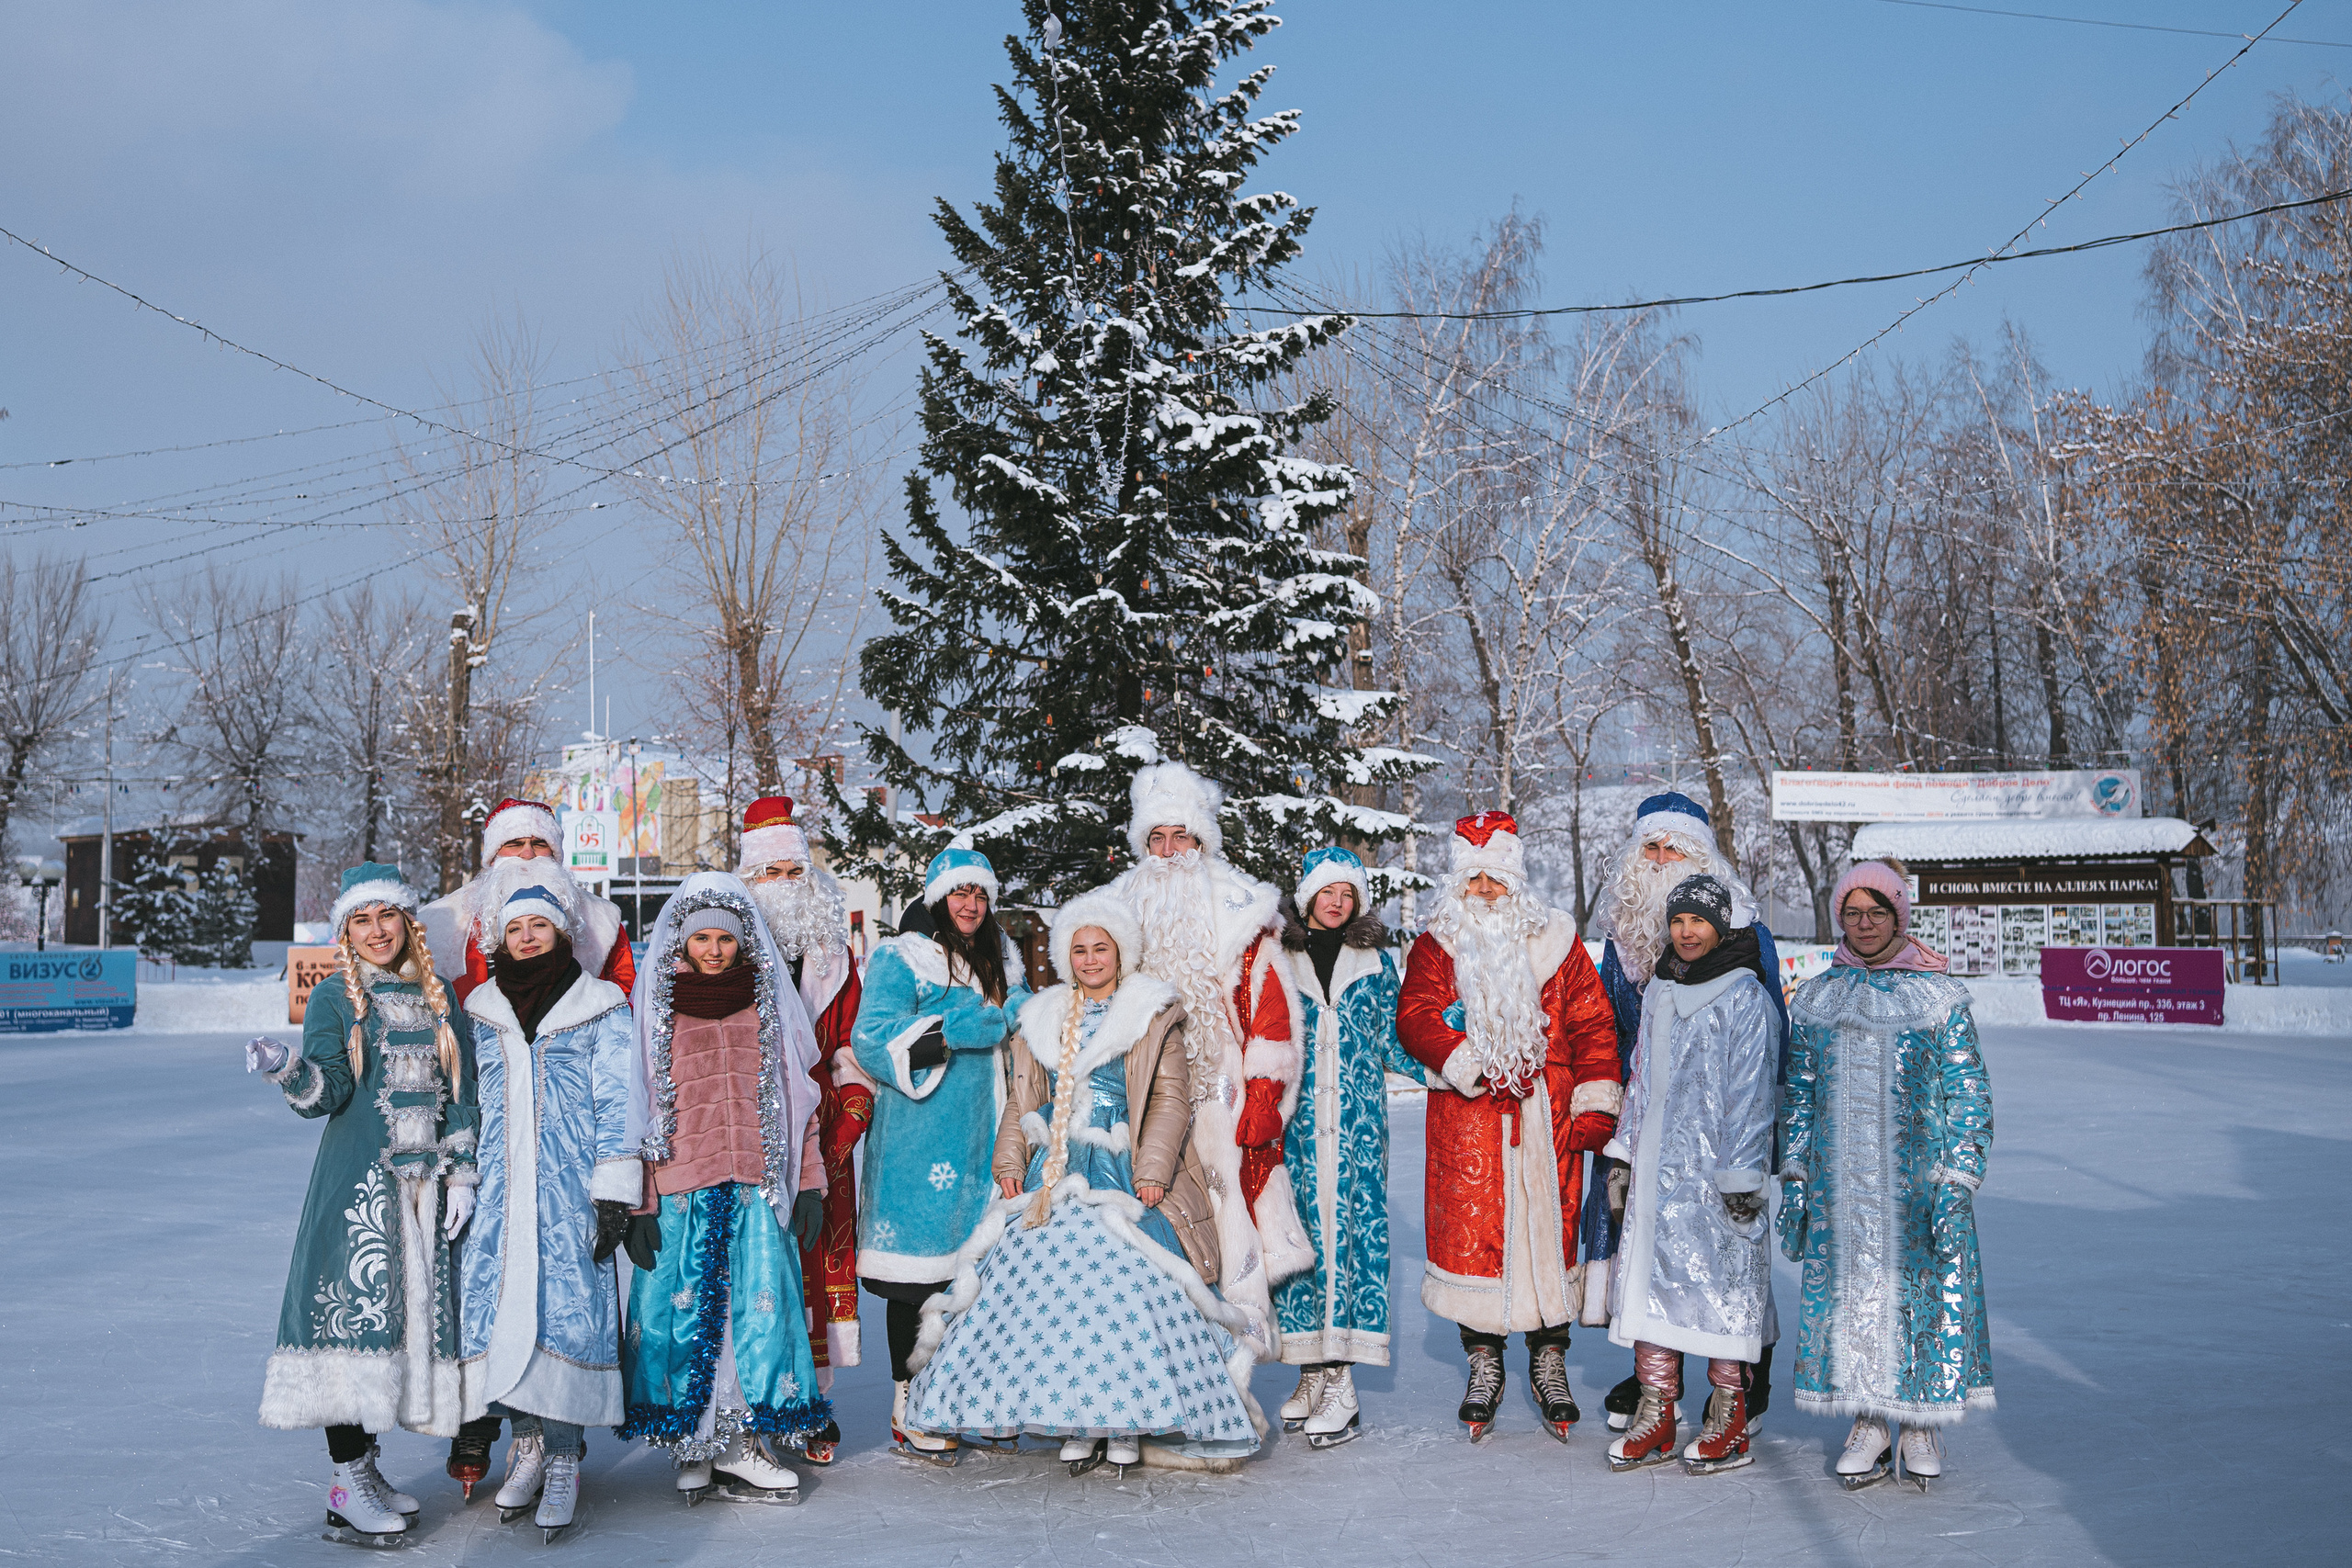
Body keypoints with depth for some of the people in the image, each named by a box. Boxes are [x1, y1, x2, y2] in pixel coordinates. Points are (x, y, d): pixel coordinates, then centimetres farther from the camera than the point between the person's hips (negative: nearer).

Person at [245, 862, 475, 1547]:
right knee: (354, 1309, -11)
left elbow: (461, 1093, 13)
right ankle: (346, 1495, -7)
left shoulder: (437, 998, 14)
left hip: (425, 1184, 5)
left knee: (412, 1312, 5)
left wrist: (461, 1174, 5)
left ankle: (366, 1464, 17)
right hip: (357, 1182, -5)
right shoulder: (333, 1000, 3)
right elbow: (328, 1091, -11)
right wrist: (288, 1071, -31)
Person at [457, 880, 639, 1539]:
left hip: (571, 1188, -3)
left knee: (568, 1306, -9)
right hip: (498, 1188, 3)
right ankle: (528, 1441, 12)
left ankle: (563, 1458, 1)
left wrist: (613, 1192, -6)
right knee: (498, 1302, -4)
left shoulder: (601, 1008, 4)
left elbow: (617, 1103, 1)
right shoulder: (481, 1012, 14)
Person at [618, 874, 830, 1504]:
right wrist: (637, 1201, -4)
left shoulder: (769, 1005, 11)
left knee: (762, 1305, -3)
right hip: (680, 1190, -1)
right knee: (684, 1310, -1)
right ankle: (691, 1445, 13)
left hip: (759, 1187, 2)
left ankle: (744, 1443, 8)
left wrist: (809, 1183, 6)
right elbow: (636, 1107, 3)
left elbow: (798, 1098, 12)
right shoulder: (654, 1006, 6)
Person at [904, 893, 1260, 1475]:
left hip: (1124, 1175, -3)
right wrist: (1009, 1165, 6)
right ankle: (1076, 1422, 1)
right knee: (1051, 1283, -7)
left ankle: (1127, 1421, -5)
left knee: (1129, 1282, -14)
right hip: (1054, 1173, 4)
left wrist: (1151, 1170, -10)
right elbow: (1021, 1100, 19)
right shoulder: (1041, 1018, 18)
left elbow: (1171, 1096, 0)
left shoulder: (1153, 1014, 6)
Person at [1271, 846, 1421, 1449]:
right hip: (1297, 1122, 0)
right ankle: (1312, 1371, 8)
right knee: (1303, 1228, -2)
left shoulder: (1375, 960, 11)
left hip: (1358, 1120, 0)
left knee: (1356, 1228, -7)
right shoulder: (1279, 958, 10)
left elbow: (1391, 1044, 11)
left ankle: (1341, 1381, -5)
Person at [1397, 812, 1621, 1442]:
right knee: (1471, 1232, -1)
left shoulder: (1554, 940, 9)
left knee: (1550, 1227, 2)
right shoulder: (1437, 945, 7)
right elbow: (1415, 1017, -6)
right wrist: (1471, 1065, -19)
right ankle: (1484, 1366, 14)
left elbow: (1592, 1023, 6)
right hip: (1467, 1120, 0)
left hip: (1546, 1116, 1)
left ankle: (1550, 1365, 17)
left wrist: (1595, 1105, -2)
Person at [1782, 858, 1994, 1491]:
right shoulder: (1814, 998, 9)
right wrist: (1793, 1180, 7)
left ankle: (1922, 1427, 15)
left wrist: (1957, 1183, -9)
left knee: (1926, 1289, -1)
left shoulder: (1940, 996, 0)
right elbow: (1797, 1095, 13)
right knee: (1849, 1291, 4)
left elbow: (1970, 1097, -1)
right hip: (1839, 1188, 2)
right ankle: (1868, 1425, 17)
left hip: (1919, 1184, -2)